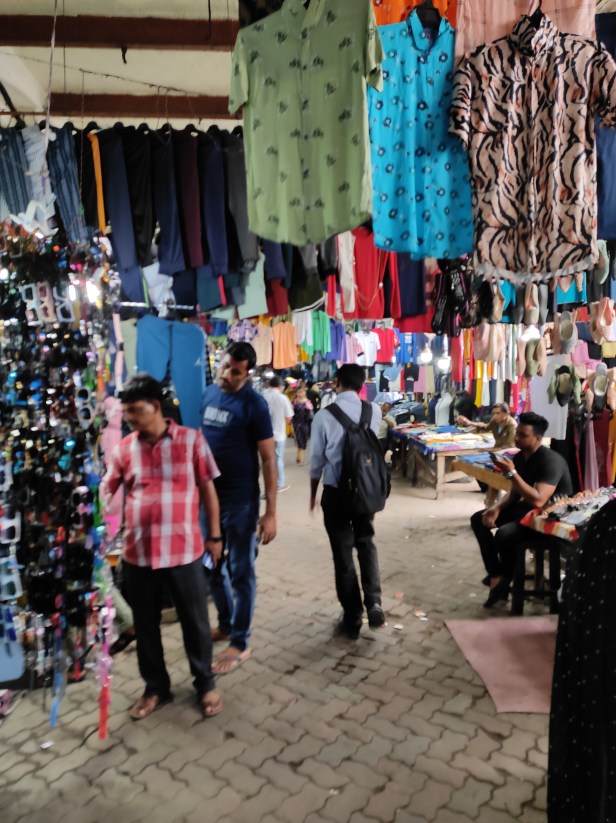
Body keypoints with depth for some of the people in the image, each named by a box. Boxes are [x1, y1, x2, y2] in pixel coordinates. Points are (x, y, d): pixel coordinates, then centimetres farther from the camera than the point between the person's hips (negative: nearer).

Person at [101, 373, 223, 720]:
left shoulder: (191, 439, -6)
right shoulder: (124, 448, 1)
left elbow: (208, 488, 0)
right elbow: (104, 492, 4)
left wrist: (215, 535, 1)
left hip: (184, 551, -2)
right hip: (138, 553, 3)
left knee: (195, 622, 13)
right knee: (145, 625, 17)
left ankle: (206, 684, 35)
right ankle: (156, 688, 39)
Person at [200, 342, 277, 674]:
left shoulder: (254, 405, -14)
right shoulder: (207, 394, 4)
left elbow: (269, 459, -13)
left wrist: (271, 512, -16)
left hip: (240, 500, -6)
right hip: (207, 495, 7)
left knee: (241, 572, 7)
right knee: (212, 567, 19)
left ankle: (240, 643, 22)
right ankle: (225, 624, 39)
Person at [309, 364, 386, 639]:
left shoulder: (323, 416, -13)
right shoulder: (374, 411, -6)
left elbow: (316, 461, -5)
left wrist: (313, 493, 10)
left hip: (335, 492, -3)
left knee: (343, 553, 9)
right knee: (366, 544, 22)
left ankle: (352, 620, 20)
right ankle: (374, 604, 7)